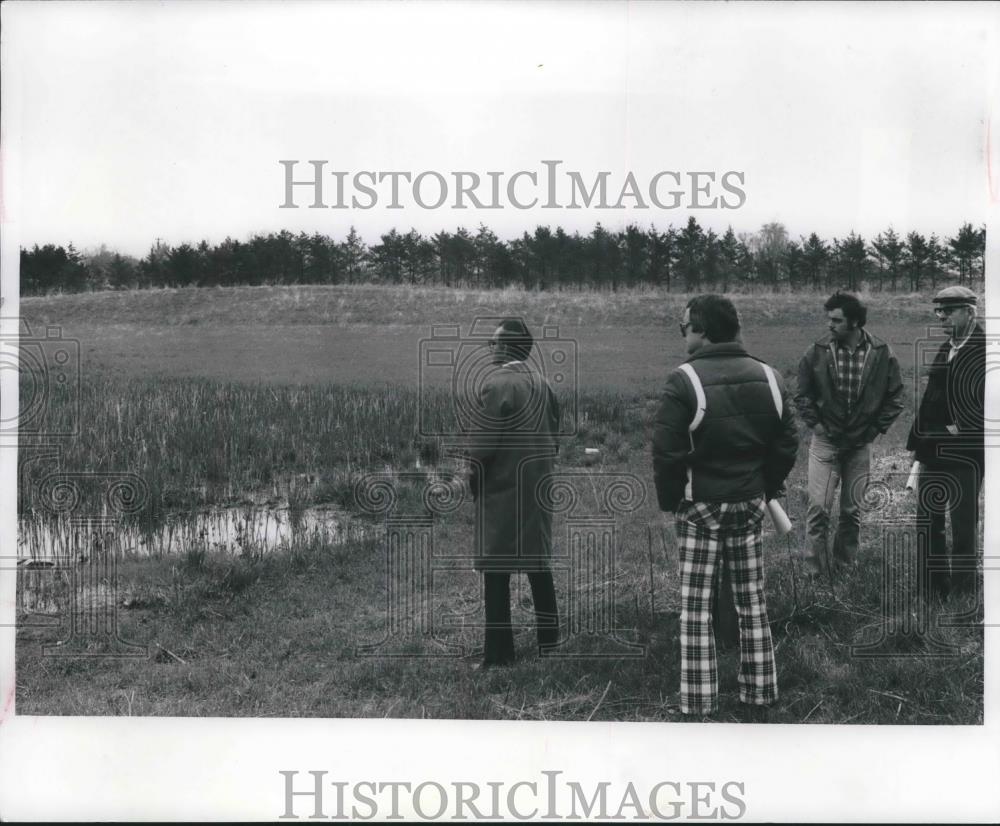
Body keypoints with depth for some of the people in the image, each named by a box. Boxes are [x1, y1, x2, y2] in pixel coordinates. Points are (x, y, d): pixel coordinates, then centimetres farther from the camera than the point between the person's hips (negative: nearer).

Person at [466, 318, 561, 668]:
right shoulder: (542, 383, 8)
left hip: (502, 486, -7)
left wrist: (471, 478, -5)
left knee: (496, 570, -2)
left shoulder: (497, 383, -15)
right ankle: (549, 640, 23)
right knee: (538, 563, 15)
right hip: (537, 486, 8)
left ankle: (499, 651, 0)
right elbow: (554, 433, 13)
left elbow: (485, 441, -16)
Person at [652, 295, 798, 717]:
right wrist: (766, 489, 14)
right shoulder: (767, 377, 3)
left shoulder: (684, 381, -14)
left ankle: (699, 700, 2)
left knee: (695, 604, 1)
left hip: (700, 505, -5)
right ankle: (760, 689, 20)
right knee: (752, 598, 14)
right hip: (750, 503, 5)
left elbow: (667, 450, -15)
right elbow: (787, 444, 6)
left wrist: (668, 504, -4)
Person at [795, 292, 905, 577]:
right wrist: (815, 423, -5)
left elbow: (895, 397, 4)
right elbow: (802, 394, 4)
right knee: (819, 507, -7)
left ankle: (845, 564, 25)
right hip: (825, 441, -1)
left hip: (860, 444, 1)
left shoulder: (882, 354, -6)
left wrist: (876, 428, -2)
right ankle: (813, 568, 1)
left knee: (852, 510, 10)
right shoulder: (817, 353, -7)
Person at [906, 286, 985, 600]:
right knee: (927, 521, 11)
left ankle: (962, 593, 14)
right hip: (933, 452, 8)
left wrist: (960, 429, -16)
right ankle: (930, 594, 21)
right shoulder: (944, 350, 13)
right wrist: (918, 442, 14)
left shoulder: (985, 350, -11)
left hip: (965, 454, -8)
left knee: (964, 526, 3)